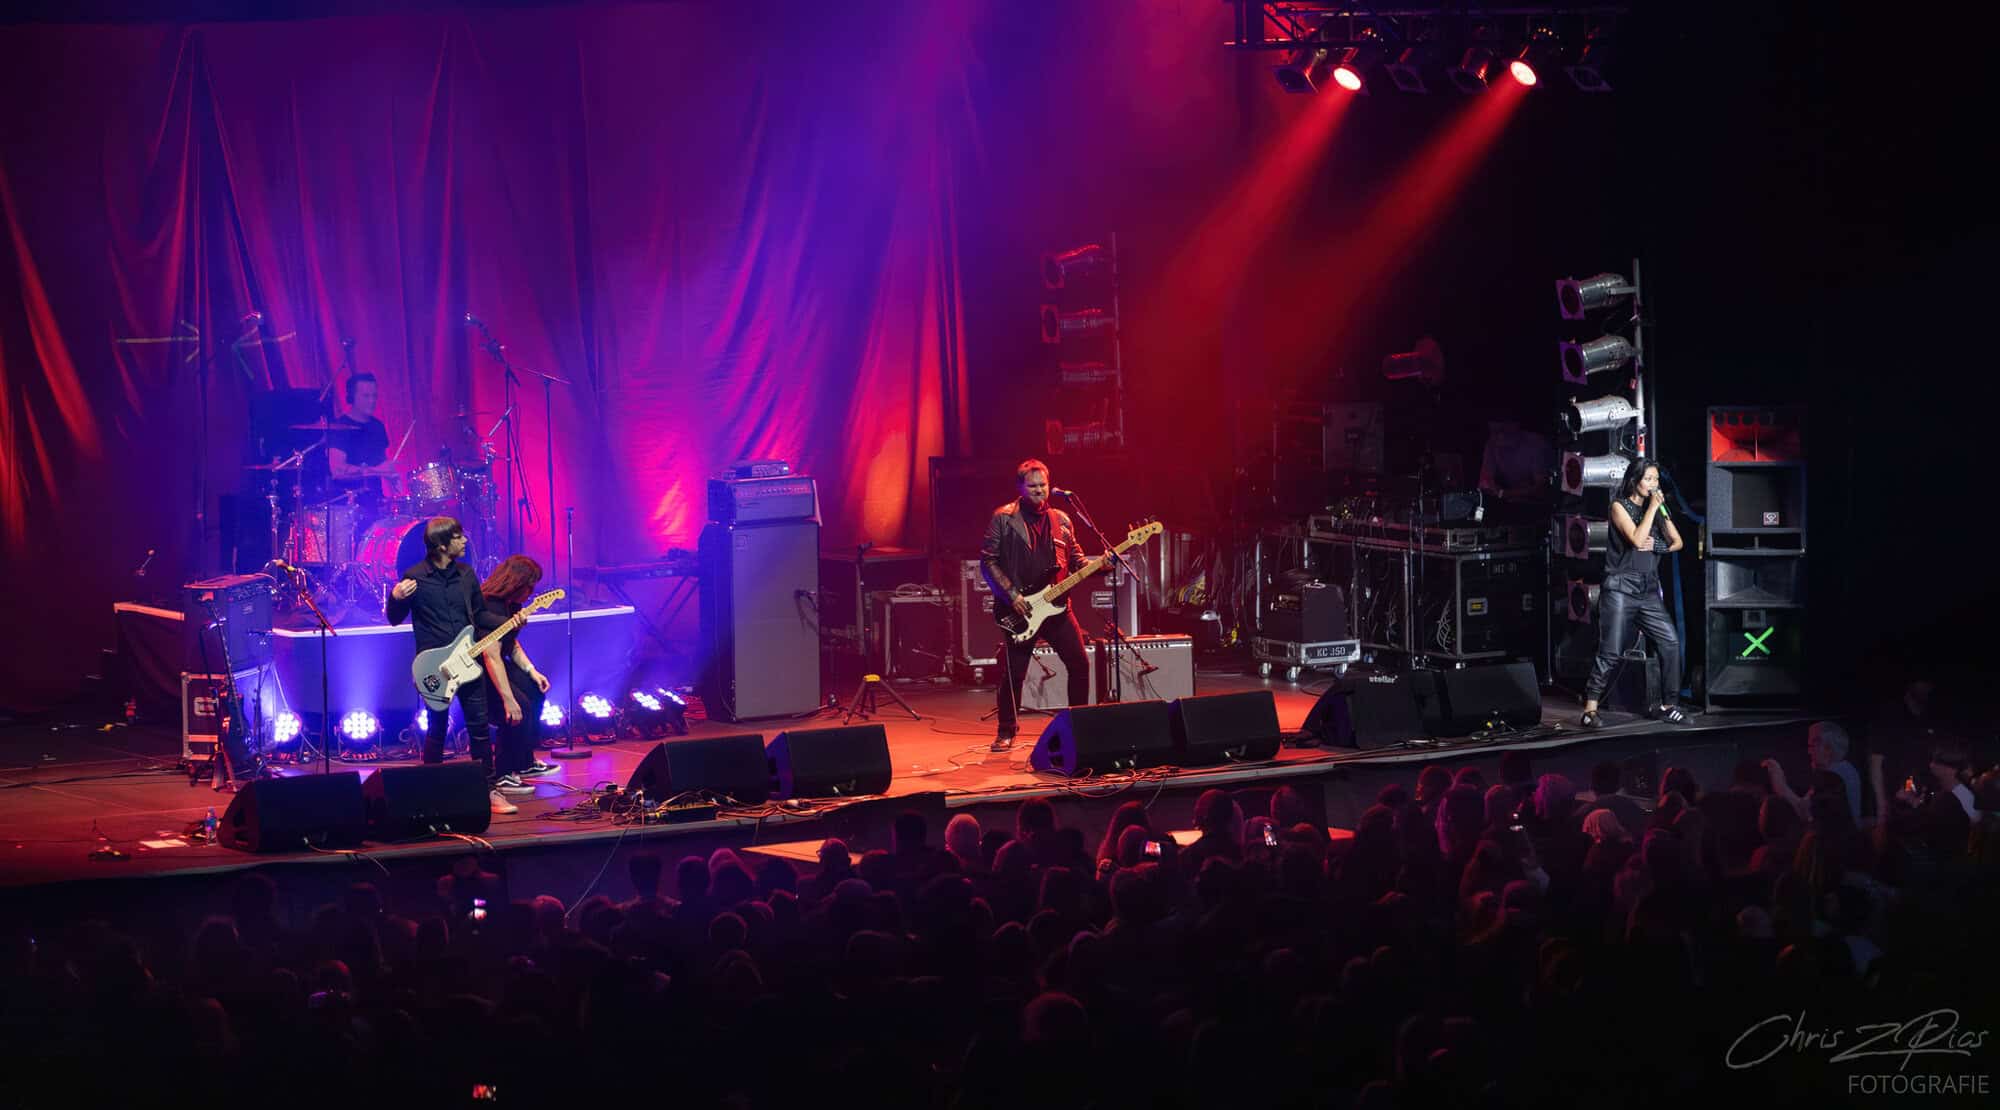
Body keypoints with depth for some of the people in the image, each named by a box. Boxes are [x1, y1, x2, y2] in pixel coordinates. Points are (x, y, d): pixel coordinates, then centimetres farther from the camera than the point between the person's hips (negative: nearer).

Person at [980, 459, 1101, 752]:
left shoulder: (1060, 520, 11)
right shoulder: (1004, 518, -3)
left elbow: (1076, 560, 15)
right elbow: (988, 560, -5)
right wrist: (1011, 594, -13)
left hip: (1056, 605, 4)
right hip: (1019, 608, -4)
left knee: (1079, 664, 0)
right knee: (1014, 673, -2)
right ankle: (1006, 731, 15)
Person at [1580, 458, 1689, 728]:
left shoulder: (1656, 507, 15)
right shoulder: (1620, 506, -2)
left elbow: (1677, 542, 15)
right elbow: (1637, 539, -16)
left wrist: (1656, 546, -3)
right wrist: (1652, 507, -10)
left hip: (1649, 591, 6)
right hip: (1621, 587, -6)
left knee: (1670, 642, -8)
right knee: (1611, 652, -10)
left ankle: (1668, 706, 1)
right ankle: (1590, 710, -4)